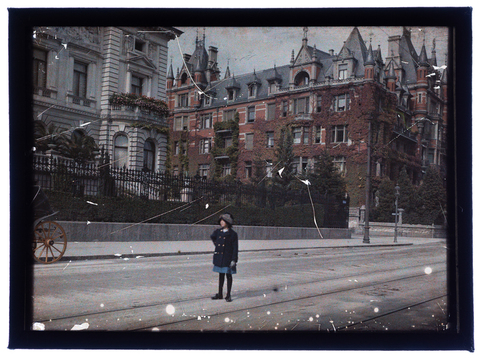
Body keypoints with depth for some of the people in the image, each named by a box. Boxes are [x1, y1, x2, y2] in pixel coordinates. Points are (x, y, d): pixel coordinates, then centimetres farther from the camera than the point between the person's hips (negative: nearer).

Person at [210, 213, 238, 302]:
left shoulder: (233, 234, -8)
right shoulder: (218, 232, 5)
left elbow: (235, 248, -9)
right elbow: (212, 237, 30)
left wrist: (234, 260, -14)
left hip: (228, 258, -5)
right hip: (219, 257, 5)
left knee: (228, 275, 2)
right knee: (220, 275, 13)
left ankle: (228, 295, 11)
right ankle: (220, 294, 22)